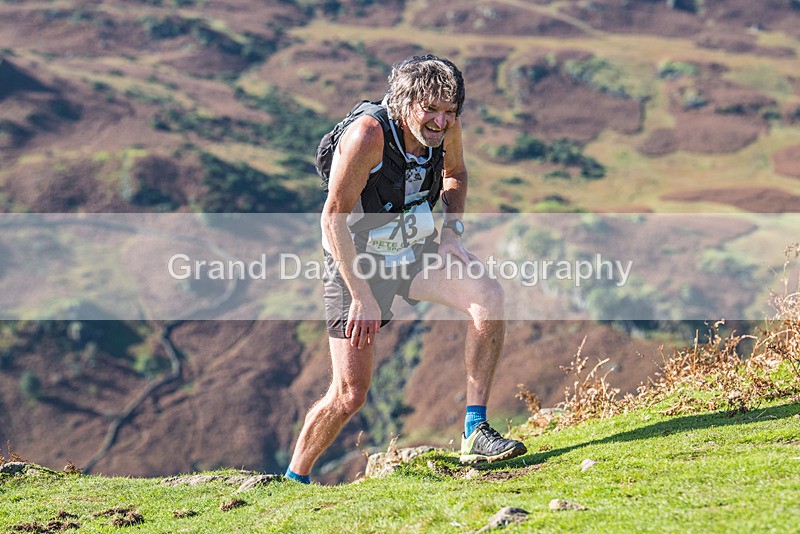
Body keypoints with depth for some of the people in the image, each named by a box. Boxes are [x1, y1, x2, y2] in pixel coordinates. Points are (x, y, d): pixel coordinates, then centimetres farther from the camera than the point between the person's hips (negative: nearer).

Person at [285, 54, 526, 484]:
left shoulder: (445, 126, -10)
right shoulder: (368, 135, -28)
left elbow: (454, 174, 14)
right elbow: (333, 219, -24)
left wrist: (451, 233, -3)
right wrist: (362, 298, -24)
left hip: (417, 251, 5)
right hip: (358, 262, -5)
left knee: (488, 294, -22)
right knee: (349, 395, -7)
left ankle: (475, 433, -16)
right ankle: (294, 478, 18)